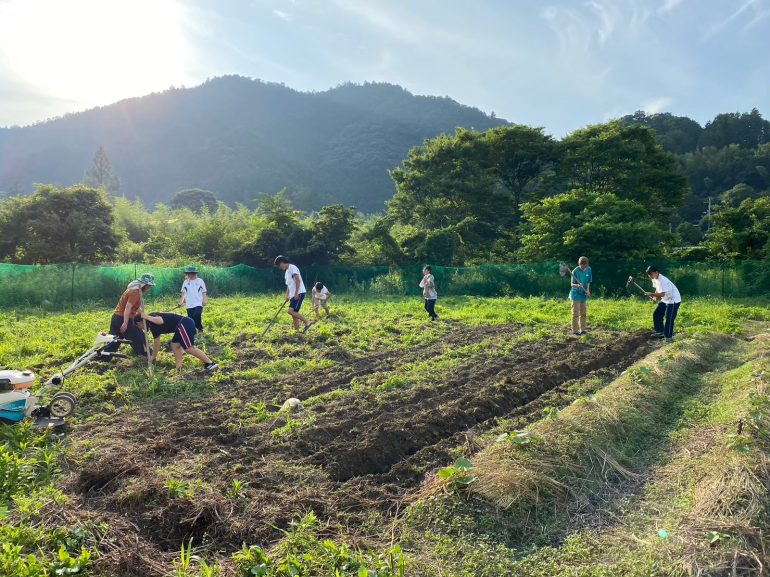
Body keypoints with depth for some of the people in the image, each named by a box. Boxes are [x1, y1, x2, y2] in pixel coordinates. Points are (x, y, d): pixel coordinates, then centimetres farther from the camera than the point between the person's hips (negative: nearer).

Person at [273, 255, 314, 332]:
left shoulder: (292, 268, -8)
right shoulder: (286, 272, 21)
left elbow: (298, 281, -17)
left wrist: (296, 293, -22)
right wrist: (287, 295, 18)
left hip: (299, 293, -10)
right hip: (293, 295, 10)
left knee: (291, 311, -18)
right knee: (294, 313, 6)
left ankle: (307, 322, -16)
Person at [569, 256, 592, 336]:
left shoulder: (589, 270, -1)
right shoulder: (575, 271, -17)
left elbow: (588, 282, 9)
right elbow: (572, 284, -15)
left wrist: (587, 290, -6)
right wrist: (577, 285, -36)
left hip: (584, 294, 5)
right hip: (576, 294, -5)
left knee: (584, 313, 12)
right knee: (576, 314, -3)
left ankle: (583, 330, 22)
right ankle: (575, 331, 3)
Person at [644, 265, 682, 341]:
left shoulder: (662, 281, -28)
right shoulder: (654, 279, 2)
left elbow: (662, 294, -31)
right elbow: (657, 289, 14)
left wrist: (651, 294, -26)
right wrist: (655, 296, -3)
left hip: (674, 300, -10)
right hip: (665, 300, 10)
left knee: (669, 318, -12)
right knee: (656, 314, 10)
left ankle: (669, 337, -6)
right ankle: (660, 332, 20)